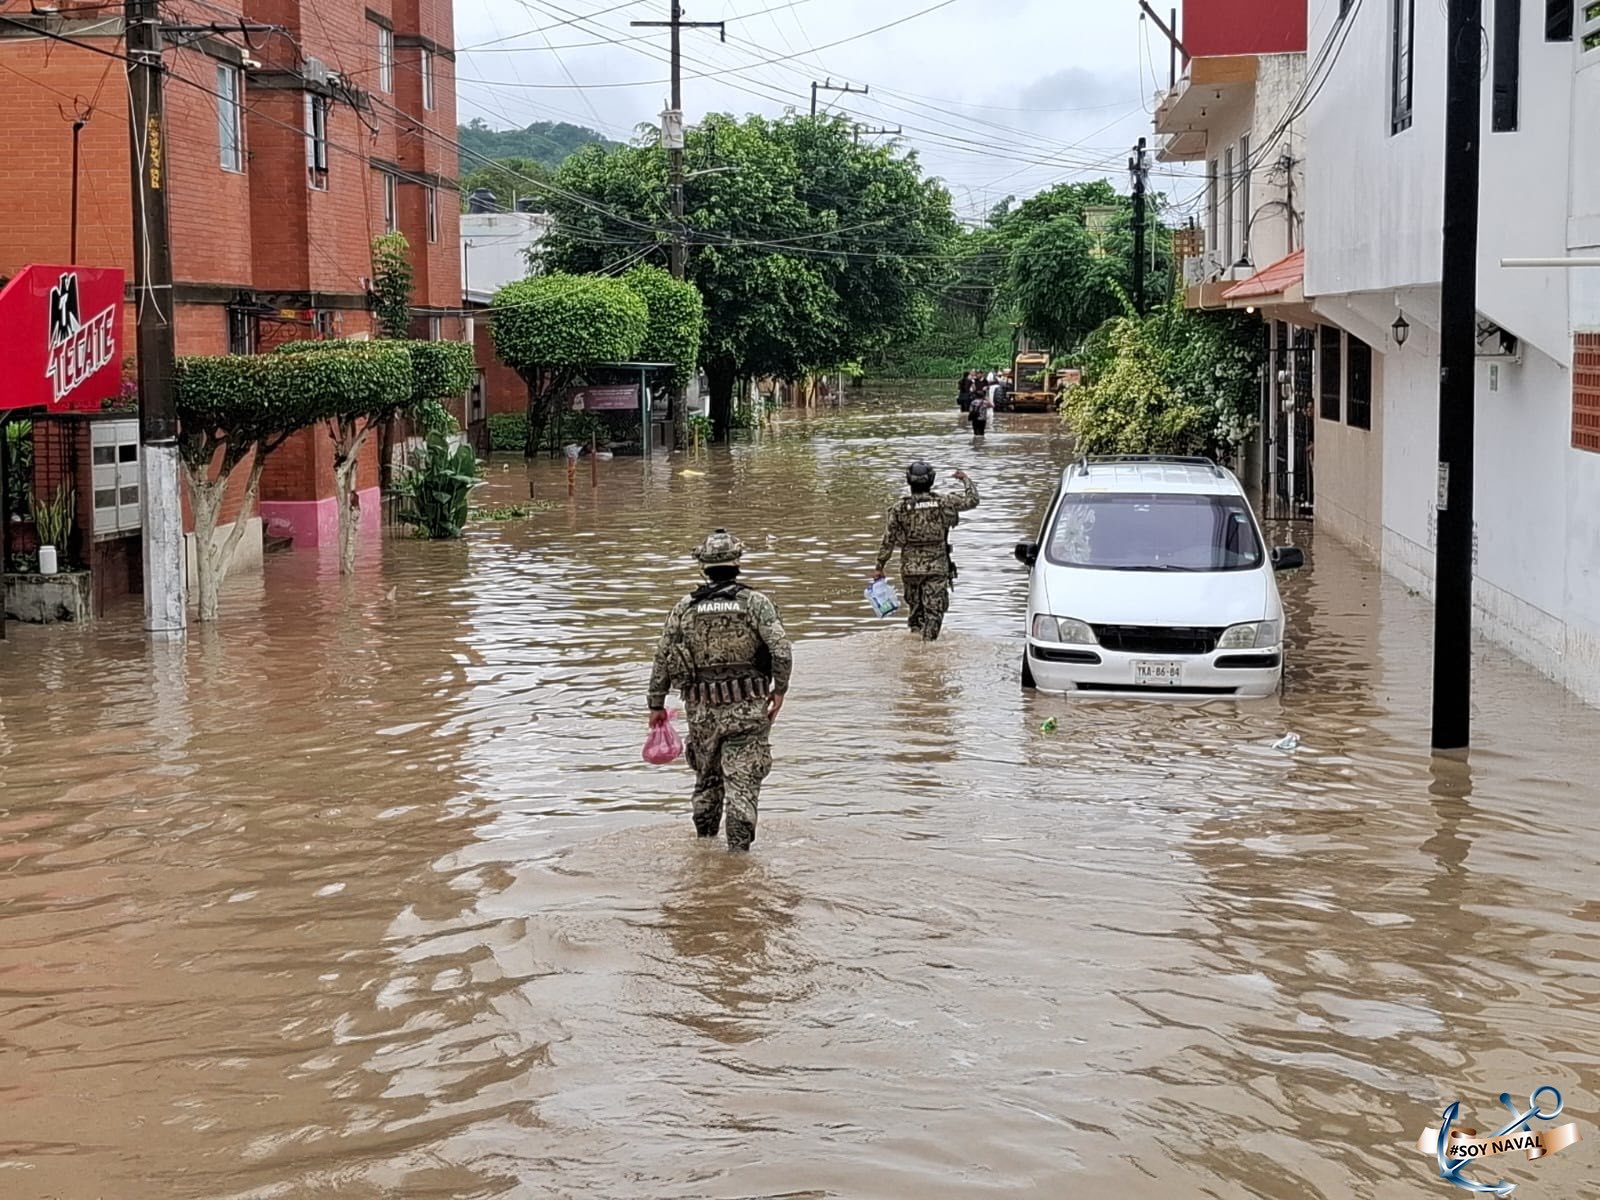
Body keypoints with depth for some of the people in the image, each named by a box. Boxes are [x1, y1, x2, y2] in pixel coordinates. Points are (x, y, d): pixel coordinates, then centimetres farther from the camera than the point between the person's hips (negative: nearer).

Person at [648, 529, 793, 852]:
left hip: (702, 710, 3)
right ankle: (738, 849, -9)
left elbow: (662, 659, 5)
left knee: (707, 779, 20)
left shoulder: (685, 607, 2)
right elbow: (782, 651, -15)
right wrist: (779, 690, -1)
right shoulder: (755, 602, -6)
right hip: (748, 709, -3)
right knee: (742, 782, -1)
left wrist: (656, 704, 14)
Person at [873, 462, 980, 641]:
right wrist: (965, 479, 22)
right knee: (934, 612, -1)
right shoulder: (943, 502, -4)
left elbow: (888, 541, -1)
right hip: (937, 567, -2)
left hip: (910, 568, 2)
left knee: (916, 610, 18)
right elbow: (972, 500, 5)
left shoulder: (900, 508, -3)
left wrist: (880, 567, 6)